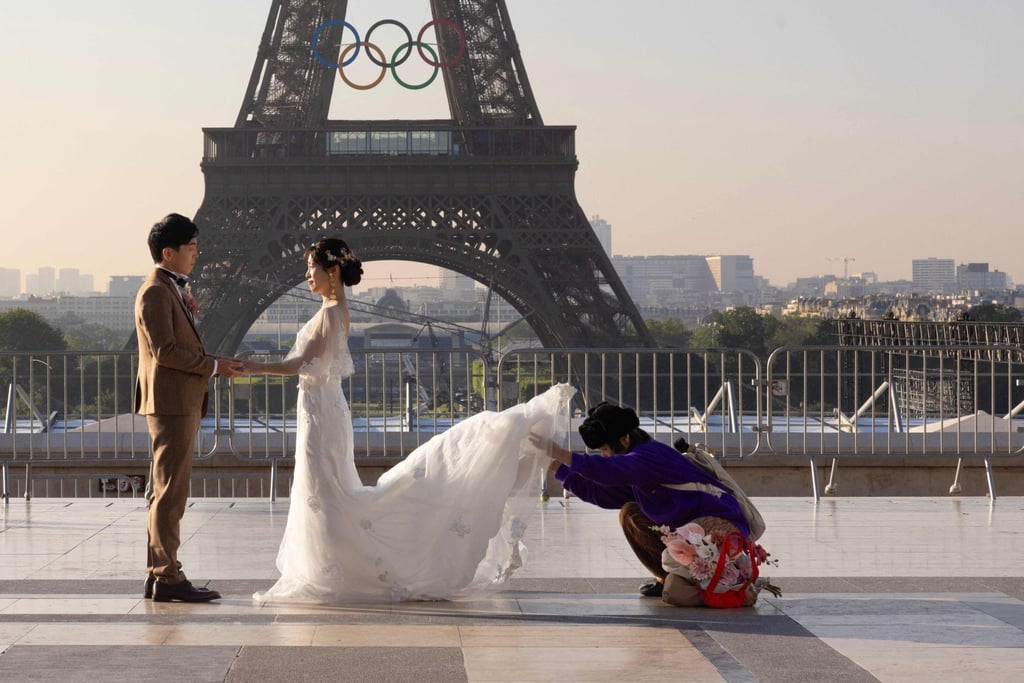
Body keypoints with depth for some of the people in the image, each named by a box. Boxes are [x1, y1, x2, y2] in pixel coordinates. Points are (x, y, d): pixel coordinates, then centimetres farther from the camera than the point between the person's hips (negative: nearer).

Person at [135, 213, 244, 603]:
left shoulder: (172, 291, 20)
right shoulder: (155, 293, -12)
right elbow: (163, 350, -20)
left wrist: (189, 310, 9)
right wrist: (213, 366, -15)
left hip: (182, 404, 10)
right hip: (171, 404, -10)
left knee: (167, 493, 10)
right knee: (170, 493, -9)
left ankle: (158, 576, 13)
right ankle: (168, 577, -7)